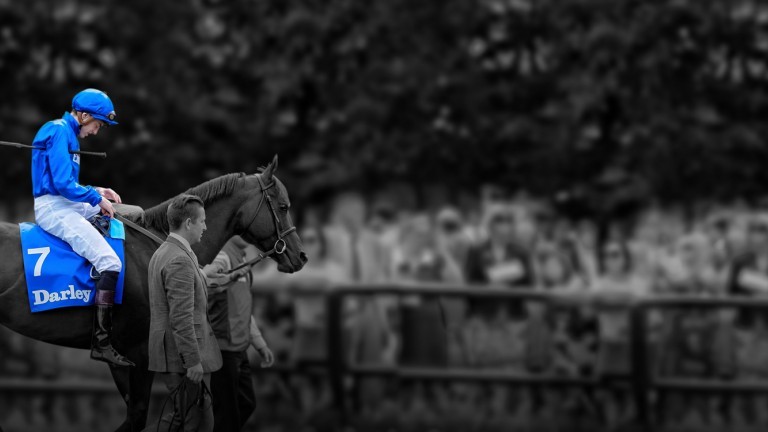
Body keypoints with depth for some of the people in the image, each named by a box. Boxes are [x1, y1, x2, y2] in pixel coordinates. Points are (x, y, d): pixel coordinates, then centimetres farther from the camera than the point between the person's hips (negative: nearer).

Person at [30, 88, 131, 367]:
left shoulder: (66, 133, 18)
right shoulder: (59, 133, -14)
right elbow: (64, 185, -22)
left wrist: (97, 192, 12)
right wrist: (96, 198, -10)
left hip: (65, 204, 11)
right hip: (53, 208, -11)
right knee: (111, 263, -20)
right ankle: (101, 343, -22)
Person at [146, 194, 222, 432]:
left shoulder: (162, 253, 13)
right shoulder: (180, 261, -20)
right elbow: (181, 318, -24)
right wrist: (193, 361, -21)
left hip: (167, 351, 10)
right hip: (184, 358, -10)